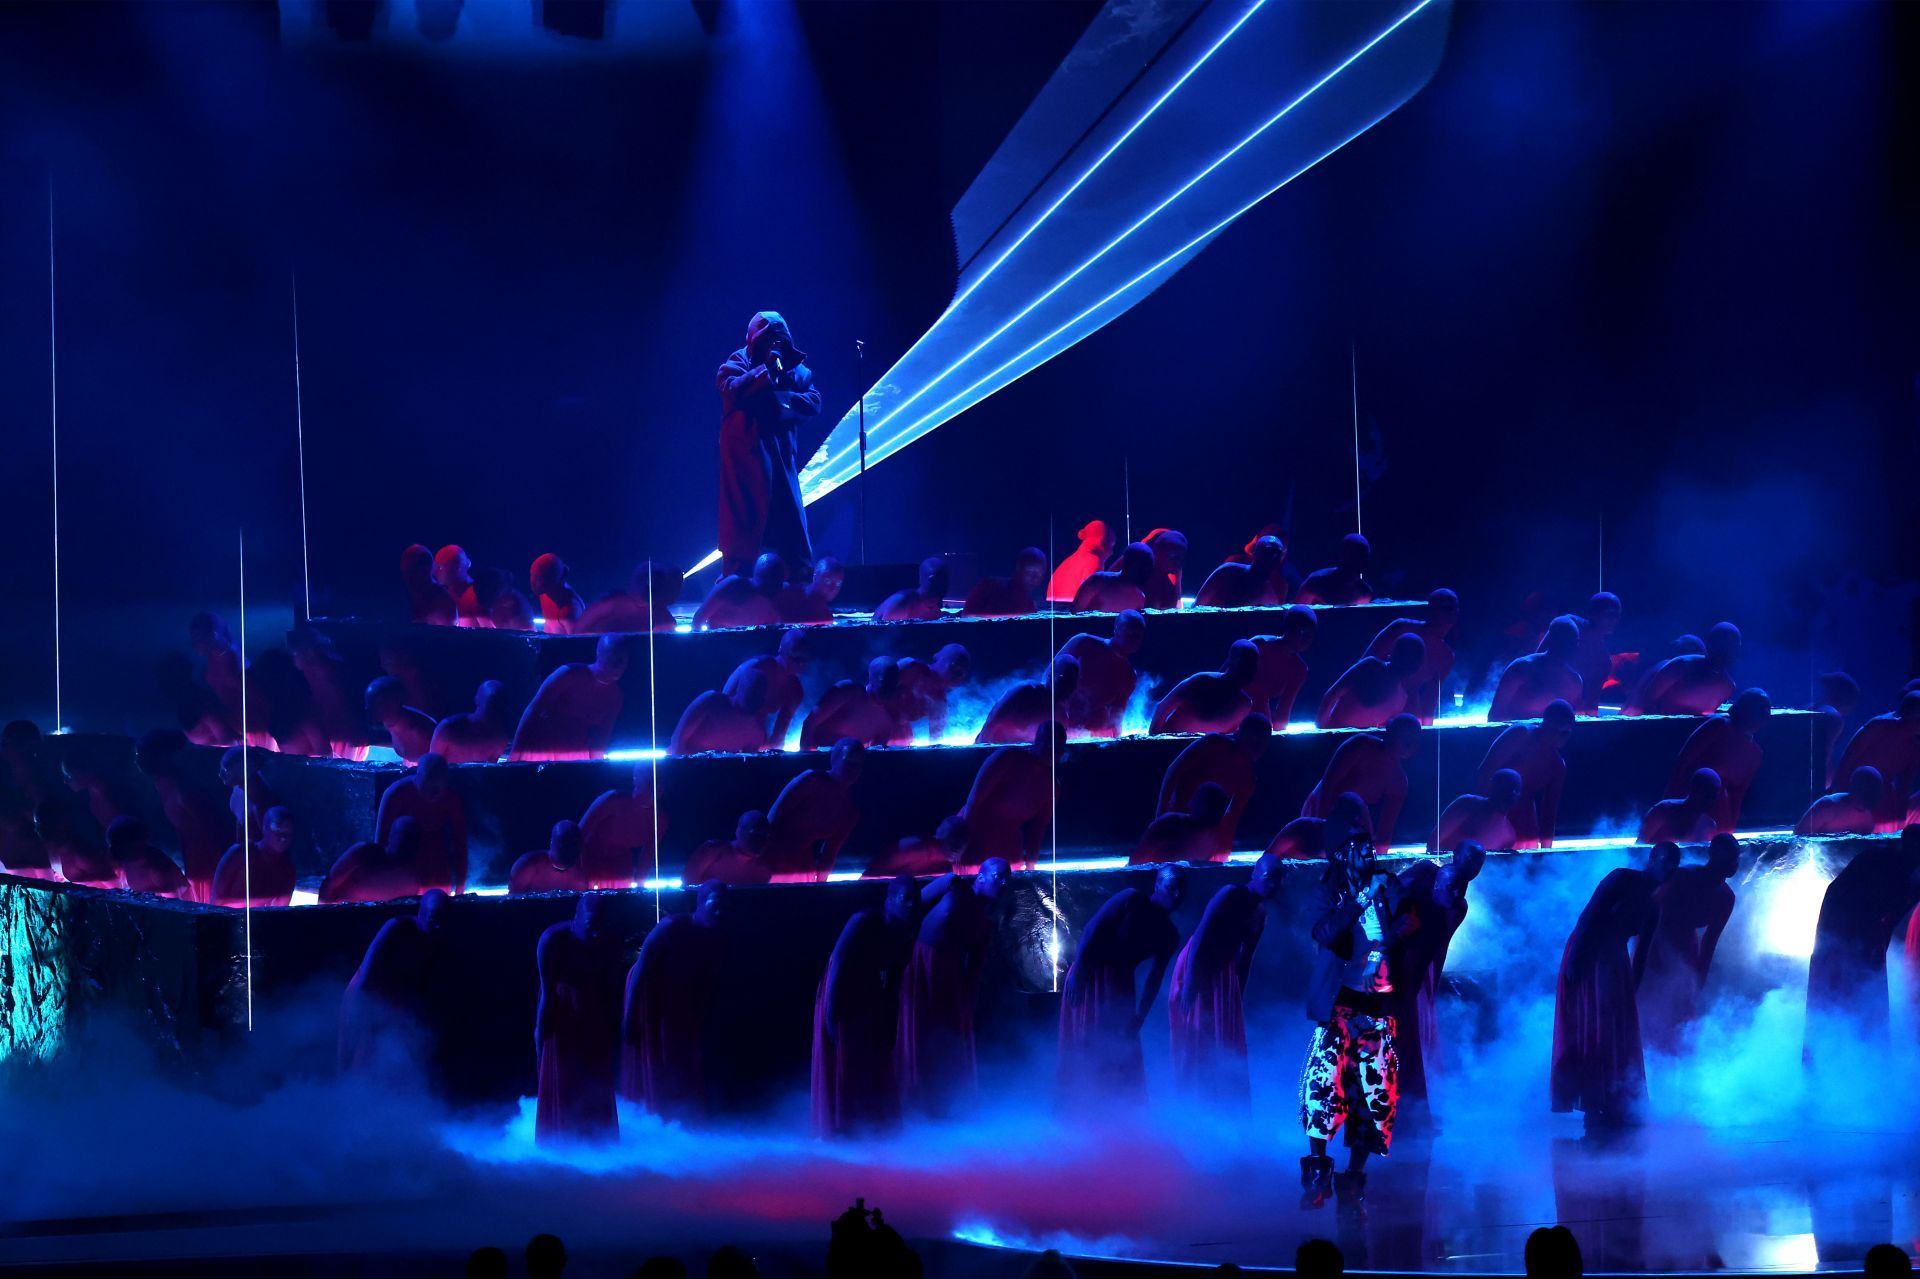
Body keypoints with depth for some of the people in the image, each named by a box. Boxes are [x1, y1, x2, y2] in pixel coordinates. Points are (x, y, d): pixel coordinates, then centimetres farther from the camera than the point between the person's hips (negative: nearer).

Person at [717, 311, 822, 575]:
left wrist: (780, 398, -13)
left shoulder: (795, 366, 12)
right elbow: (730, 390, -18)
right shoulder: (739, 362, 1)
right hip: (746, 452, -4)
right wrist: (766, 369, -17)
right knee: (744, 515, -7)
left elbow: (813, 402, 2)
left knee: (791, 517, 5)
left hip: (783, 453, 4)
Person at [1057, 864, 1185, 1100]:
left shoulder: (1169, 936, 6)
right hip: (1090, 974, -5)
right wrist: (1077, 972, -24)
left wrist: (1139, 1018, -2)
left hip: (1120, 985, 6)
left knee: (1122, 1049, 2)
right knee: (1087, 1044, -7)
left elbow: (1154, 980, 5)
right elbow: (1092, 930, -16)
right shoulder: (1131, 900, -10)